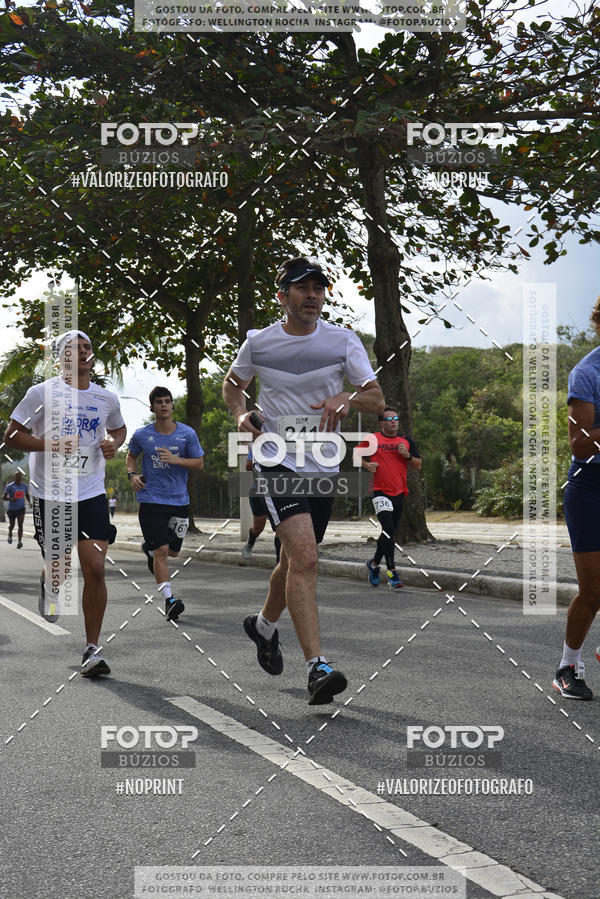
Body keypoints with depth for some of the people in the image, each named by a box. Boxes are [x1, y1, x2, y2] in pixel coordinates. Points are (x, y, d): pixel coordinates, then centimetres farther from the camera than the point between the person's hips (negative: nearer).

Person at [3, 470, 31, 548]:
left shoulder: (24, 486, 3)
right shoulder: (10, 486, -8)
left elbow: (27, 495, 20)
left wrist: (29, 502, 1)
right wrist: (11, 499, -29)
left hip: (21, 508, 1)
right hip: (12, 509, -1)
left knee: (20, 525, -11)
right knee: (12, 525, 13)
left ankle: (19, 542, -11)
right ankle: (10, 533, 46)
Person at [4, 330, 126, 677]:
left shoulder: (107, 399, 7)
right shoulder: (42, 393, -4)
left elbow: (119, 428, 26)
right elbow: (12, 435, -2)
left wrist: (114, 444, 3)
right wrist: (50, 444, -17)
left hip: (92, 495, 2)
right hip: (51, 495, -2)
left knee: (95, 569, -9)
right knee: (60, 568, 9)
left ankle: (92, 648, 0)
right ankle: (50, 589, 49)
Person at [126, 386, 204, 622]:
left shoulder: (187, 433, -1)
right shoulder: (142, 435, 0)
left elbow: (199, 462, 1)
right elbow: (131, 456, 18)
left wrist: (175, 460, -16)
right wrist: (132, 474, -2)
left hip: (179, 501, 2)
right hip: (151, 500, -2)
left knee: (173, 551, 13)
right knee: (161, 551, -12)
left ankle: (148, 547, 46)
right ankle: (169, 600, -10)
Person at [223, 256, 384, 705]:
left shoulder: (343, 341, 0)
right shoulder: (258, 343, -1)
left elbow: (377, 398, -3)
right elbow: (232, 383, 18)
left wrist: (347, 398, -25)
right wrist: (241, 413, -3)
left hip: (323, 466, 3)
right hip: (277, 460, -3)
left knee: (295, 562, 16)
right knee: (305, 557, -21)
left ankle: (264, 625, 45)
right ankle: (317, 666, -21)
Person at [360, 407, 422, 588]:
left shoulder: (407, 441, 9)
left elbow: (418, 465, 10)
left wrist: (408, 456, -8)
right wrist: (366, 465, -9)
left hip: (399, 493, 5)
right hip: (380, 492, -5)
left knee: (389, 532, 13)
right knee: (388, 529, -19)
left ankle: (374, 563, 34)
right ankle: (392, 573, -13)